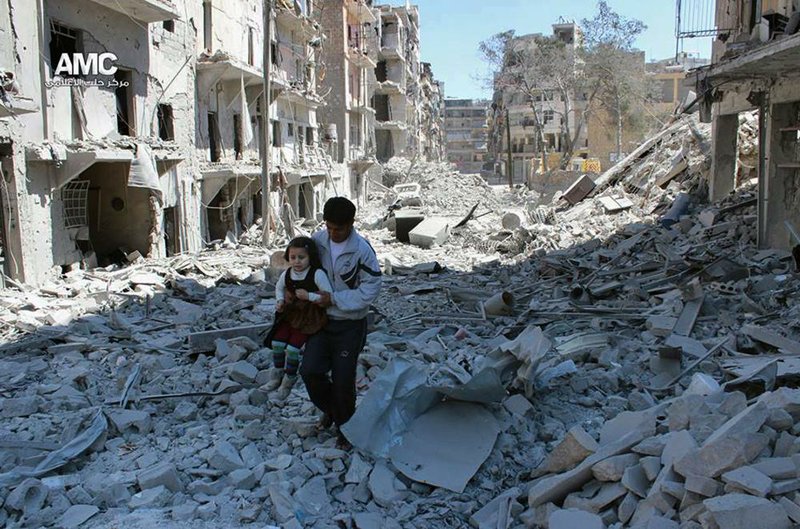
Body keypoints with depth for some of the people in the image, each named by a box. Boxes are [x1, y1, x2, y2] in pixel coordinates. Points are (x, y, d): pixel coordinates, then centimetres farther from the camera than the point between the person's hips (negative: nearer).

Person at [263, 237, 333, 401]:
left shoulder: (317, 274, -23)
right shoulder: (286, 274, -7)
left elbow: (328, 295, -22)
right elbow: (279, 288, 15)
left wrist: (308, 296, -28)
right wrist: (280, 301, -4)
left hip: (308, 317, -6)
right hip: (289, 313, 6)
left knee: (292, 349, -7)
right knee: (276, 343, 4)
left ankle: (287, 384, 12)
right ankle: (277, 377, 26)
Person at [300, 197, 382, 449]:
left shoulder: (362, 250, -17)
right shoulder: (317, 240, -4)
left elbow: (370, 290, -17)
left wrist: (334, 299, -20)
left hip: (350, 324, -4)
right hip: (321, 319, 4)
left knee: (343, 379, 0)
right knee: (310, 371, -6)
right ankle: (330, 409, 25)